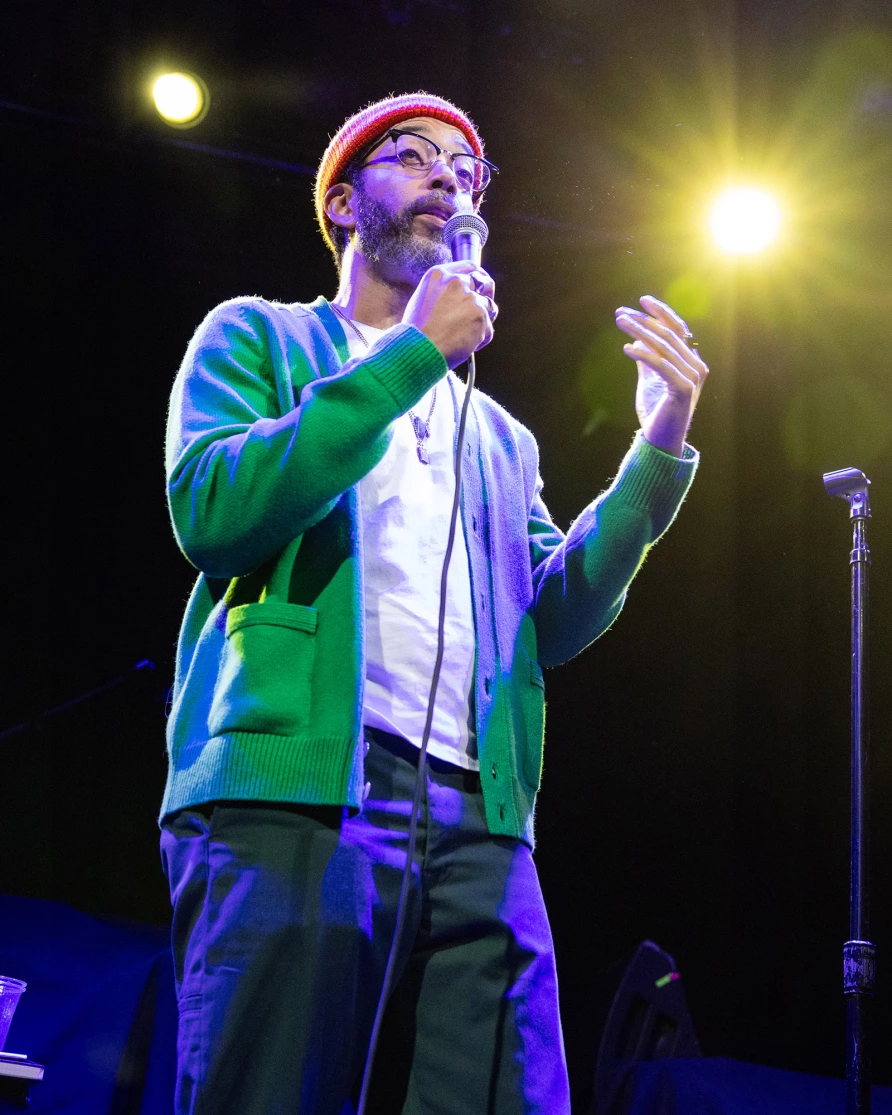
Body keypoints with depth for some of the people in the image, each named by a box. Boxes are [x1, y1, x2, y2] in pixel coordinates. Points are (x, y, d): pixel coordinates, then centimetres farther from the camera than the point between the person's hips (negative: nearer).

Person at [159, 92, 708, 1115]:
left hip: (476, 831, 4)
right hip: (291, 798, -4)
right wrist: (413, 355, -3)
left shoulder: (499, 439, 29)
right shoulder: (259, 338, 15)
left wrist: (657, 453, 4)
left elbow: (554, 623, 15)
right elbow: (211, 510, -5)